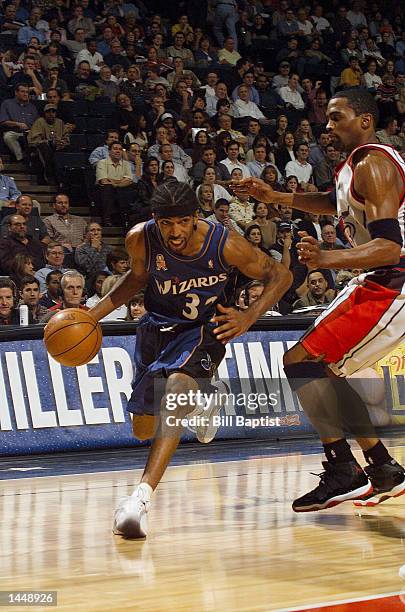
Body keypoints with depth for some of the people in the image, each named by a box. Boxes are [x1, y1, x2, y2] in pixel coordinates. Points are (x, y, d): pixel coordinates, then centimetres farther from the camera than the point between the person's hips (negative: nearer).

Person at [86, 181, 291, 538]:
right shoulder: (141, 240, -18)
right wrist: (94, 314, -4)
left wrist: (248, 318, -25)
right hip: (158, 325, 4)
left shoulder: (224, 244, -25)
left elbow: (280, 275, -11)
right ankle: (200, 399, 45)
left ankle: (144, 495, -41)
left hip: (204, 329, -4)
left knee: (177, 385, -34)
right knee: (145, 428, 9)